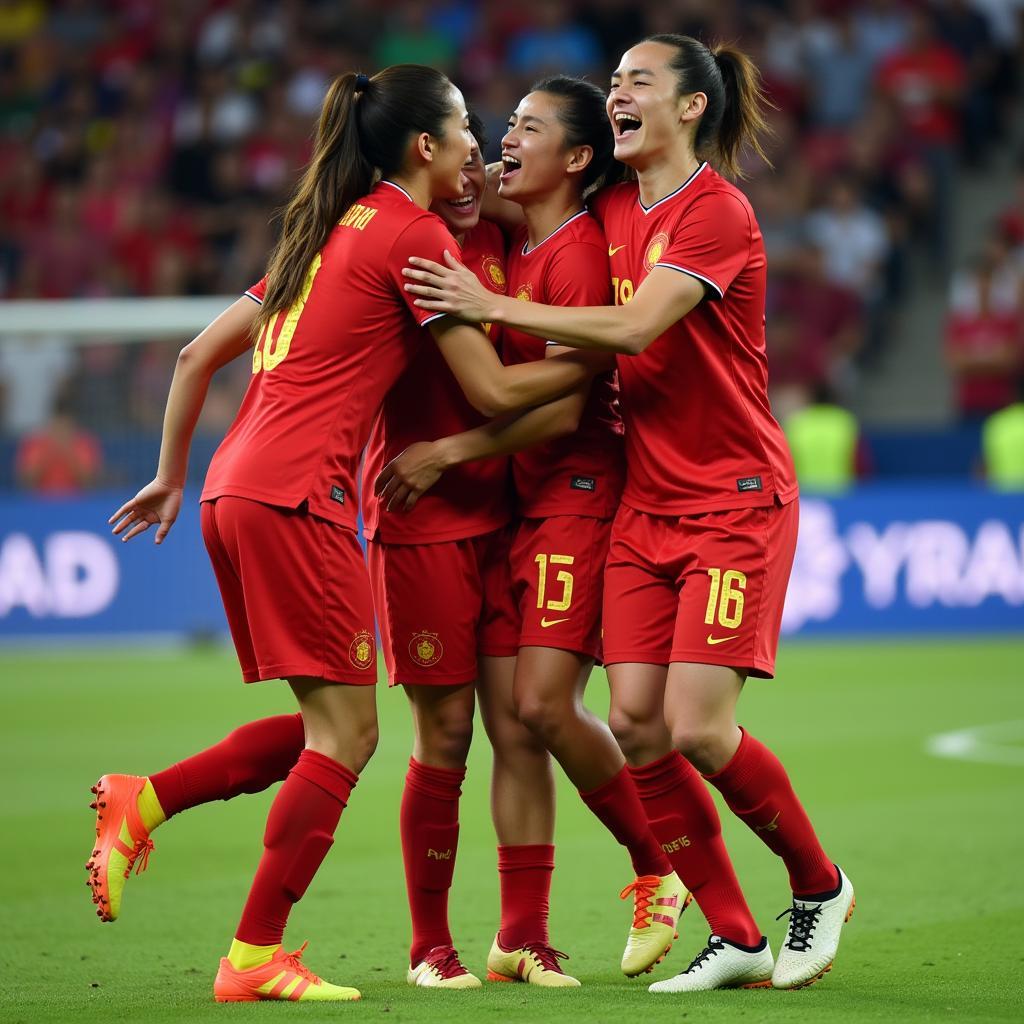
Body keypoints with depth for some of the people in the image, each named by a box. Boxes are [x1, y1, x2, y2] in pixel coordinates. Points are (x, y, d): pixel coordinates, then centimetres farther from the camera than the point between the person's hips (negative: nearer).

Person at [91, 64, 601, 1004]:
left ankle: (141, 803, 5)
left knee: (328, 728, 14)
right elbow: (494, 391, -6)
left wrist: (173, 476, 30)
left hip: (235, 493, 9)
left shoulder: (329, 231, 21)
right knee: (347, 734, -4)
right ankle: (255, 957, -4)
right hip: (297, 500, -9)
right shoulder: (414, 234, -4)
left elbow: (199, 354, 23)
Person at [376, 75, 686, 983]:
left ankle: (660, 876, 5)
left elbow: (562, 407, -18)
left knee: (545, 703, -15)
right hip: (525, 500, 8)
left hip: (579, 492, -8)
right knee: (516, 712, 4)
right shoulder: (512, 244, 11)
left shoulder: (578, 252, -14)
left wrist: (446, 452, -15)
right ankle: (520, 938, 6)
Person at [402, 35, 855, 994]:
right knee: (634, 726, -3)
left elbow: (634, 326, -23)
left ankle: (820, 887, 11)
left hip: (734, 502, -7)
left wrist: (493, 306, -22)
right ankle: (735, 936, 7)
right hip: (645, 506, 7)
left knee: (697, 728, -13)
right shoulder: (611, 207, 9)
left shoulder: (717, 212, -13)